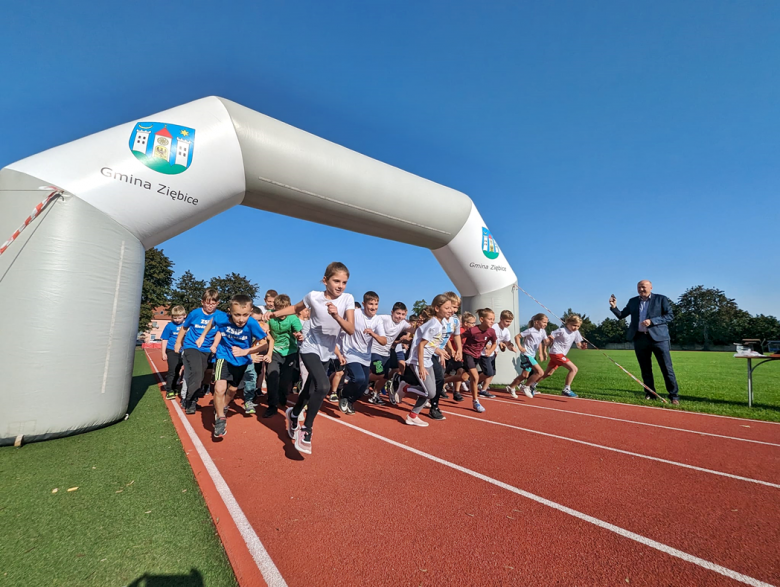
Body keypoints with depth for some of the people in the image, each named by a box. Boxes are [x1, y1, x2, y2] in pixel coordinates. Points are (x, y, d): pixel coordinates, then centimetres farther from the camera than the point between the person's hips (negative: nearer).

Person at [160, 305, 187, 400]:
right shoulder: (169, 326, -8)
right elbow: (165, 340, -4)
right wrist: (163, 353, -6)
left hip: (182, 352, 3)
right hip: (172, 351, -3)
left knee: (177, 371, 16)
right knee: (172, 371, -4)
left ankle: (172, 387, 32)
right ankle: (169, 391, 6)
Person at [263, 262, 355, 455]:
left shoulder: (347, 299, -12)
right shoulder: (314, 296, -15)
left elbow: (351, 330, -18)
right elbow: (296, 308, 6)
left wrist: (337, 316, -33)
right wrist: (274, 313, -5)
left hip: (327, 353, 4)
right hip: (310, 349, -4)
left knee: (311, 390, 19)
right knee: (323, 386, -26)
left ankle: (293, 414, 49)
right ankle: (306, 429, -5)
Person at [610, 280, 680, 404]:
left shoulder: (661, 299, 2)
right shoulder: (633, 301, 11)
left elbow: (670, 315, -5)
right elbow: (621, 316, 13)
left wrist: (652, 321, -17)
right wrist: (614, 307, -6)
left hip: (658, 337, -3)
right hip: (639, 338, 4)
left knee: (667, 368, 0)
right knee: (645, 369, 11)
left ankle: (674, 395, 9)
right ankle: (650, 393, 22)